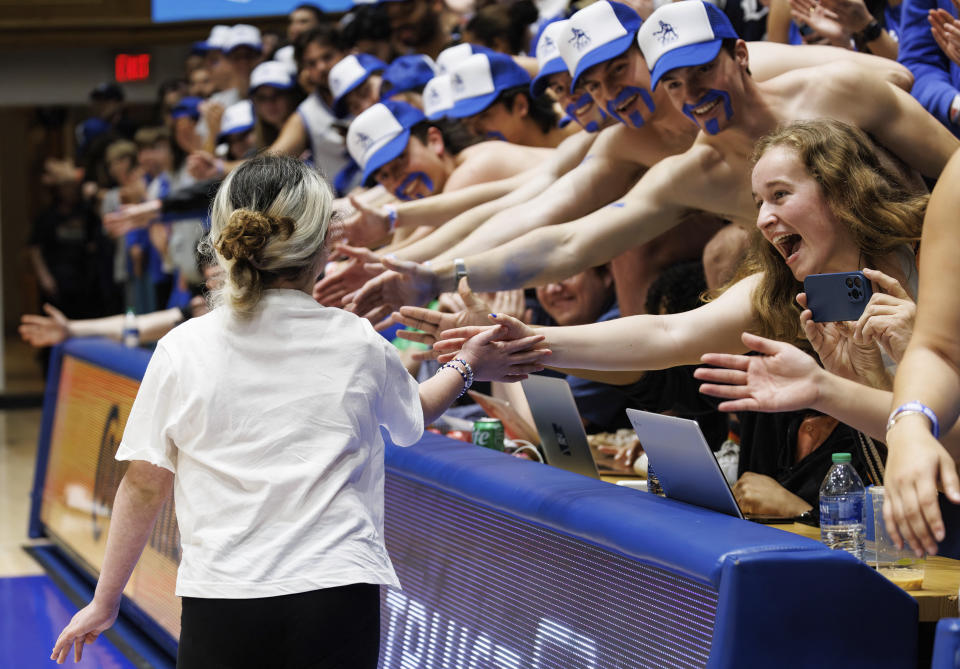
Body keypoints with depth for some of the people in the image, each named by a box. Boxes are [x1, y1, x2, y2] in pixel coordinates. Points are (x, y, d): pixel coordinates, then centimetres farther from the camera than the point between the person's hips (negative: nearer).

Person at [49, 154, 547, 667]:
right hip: (337, 599, 0)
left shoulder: (182, 350, -2)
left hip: (221, 607, 0)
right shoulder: (360, 345, 0)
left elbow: (144, 487, 2)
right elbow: (410, 418, 22)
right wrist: (469, 367, 40)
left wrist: (104, 603, 12)